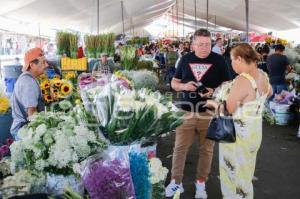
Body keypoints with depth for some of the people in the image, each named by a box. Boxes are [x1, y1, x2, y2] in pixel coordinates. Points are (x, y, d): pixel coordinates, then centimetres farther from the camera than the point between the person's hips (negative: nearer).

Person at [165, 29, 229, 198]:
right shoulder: (185, 59, 3)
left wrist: (214, 91, -20)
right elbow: (174, 83, 9)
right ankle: (176, 182, 21)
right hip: (186, 111, 2)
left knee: (207, 149, 10)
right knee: (180, 148, 6)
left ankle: (201, 182, 28)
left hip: (209, 113, -1)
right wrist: (184, 86, -13)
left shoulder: (218, 60, -3)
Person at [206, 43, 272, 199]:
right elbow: (269, 93, 22)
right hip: (255, 131, 8)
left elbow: (226, 110, -23)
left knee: (234, 173, 10)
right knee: (245, 173, 25)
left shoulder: (242, 80, -27)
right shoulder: (263, 75, -1)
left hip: (238, 133, -8)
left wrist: (212, 103, -7)